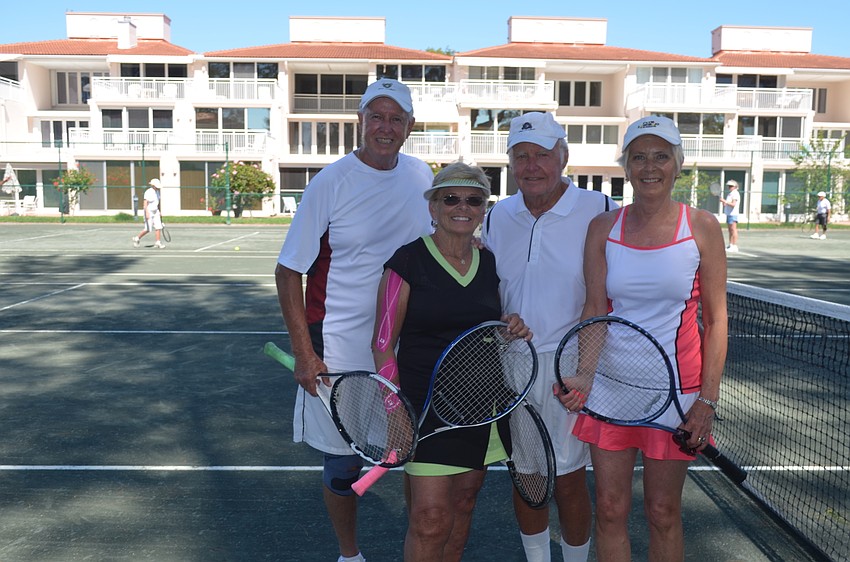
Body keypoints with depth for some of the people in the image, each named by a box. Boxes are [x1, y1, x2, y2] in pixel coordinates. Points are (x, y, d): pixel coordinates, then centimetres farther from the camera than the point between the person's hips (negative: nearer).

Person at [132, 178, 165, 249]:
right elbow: (145, 203, -20)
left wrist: (160, 212, 19)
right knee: (148, 229, -3)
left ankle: (158, 243, 0)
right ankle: (137, 238, 17)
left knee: (158, 227, -3)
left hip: (155, 212, 7)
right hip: (149, 212, -7)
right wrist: (147, 213, -26)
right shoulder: (148, 192, -16)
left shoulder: (157, 192, 8)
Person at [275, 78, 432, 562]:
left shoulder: (422, 176, 1)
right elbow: (288, 272, -9)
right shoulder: (331, 183, -11)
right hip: (341, 349, -3)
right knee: (343, 463, 10)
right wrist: (304, 354, -13)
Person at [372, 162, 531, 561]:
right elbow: (383, 344, -8)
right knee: (431, 520, -4)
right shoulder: (408, 260, -8)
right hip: (425, 406, -5)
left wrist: (510, 330, -3)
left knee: (463, 506, 16)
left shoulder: (490, 263, 7)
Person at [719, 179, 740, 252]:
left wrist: (725, 201, -23)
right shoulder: (730, 194, 19)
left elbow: (733, 204, -21)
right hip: (728, 214, 10)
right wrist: (724, 204, 7)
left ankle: (734, 246, -12)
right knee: (730, 230, 9)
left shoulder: (735, 194, -10)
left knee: (733, 230, -11)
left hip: (733, 214, -10)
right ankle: (730, 245, 12)